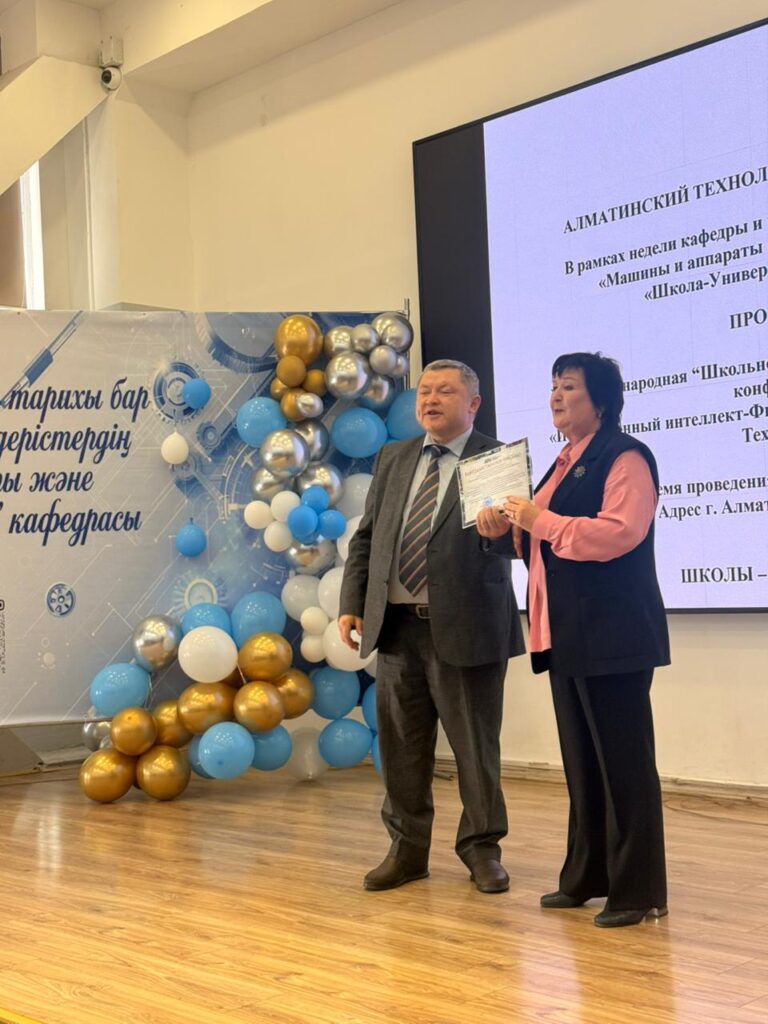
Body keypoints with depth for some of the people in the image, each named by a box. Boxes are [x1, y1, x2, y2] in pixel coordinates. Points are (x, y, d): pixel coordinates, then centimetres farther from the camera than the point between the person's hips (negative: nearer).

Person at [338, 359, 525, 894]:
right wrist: (352, 603, 7)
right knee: (401, 745, 11)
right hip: (397, 625, 5)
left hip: (465, 628, -5)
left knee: (476, 745, 4)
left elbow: (517, 540, -9)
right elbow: (366, 537, 15)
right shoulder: (393, 458, 13)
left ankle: (482, 850, 21)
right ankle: (408, 849, 25)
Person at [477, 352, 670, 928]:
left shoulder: (625, 458, -9)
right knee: (581, 761, 14)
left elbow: (618, 533, -23)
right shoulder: (566, 464, 19)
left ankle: (639, 890, 3)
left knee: (624, 761, -4)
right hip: (568, 636, 9)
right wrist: (510, 527, 9)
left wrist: (541, 521, -19)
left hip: (611, 636, -9)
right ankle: (587, 877, 24)